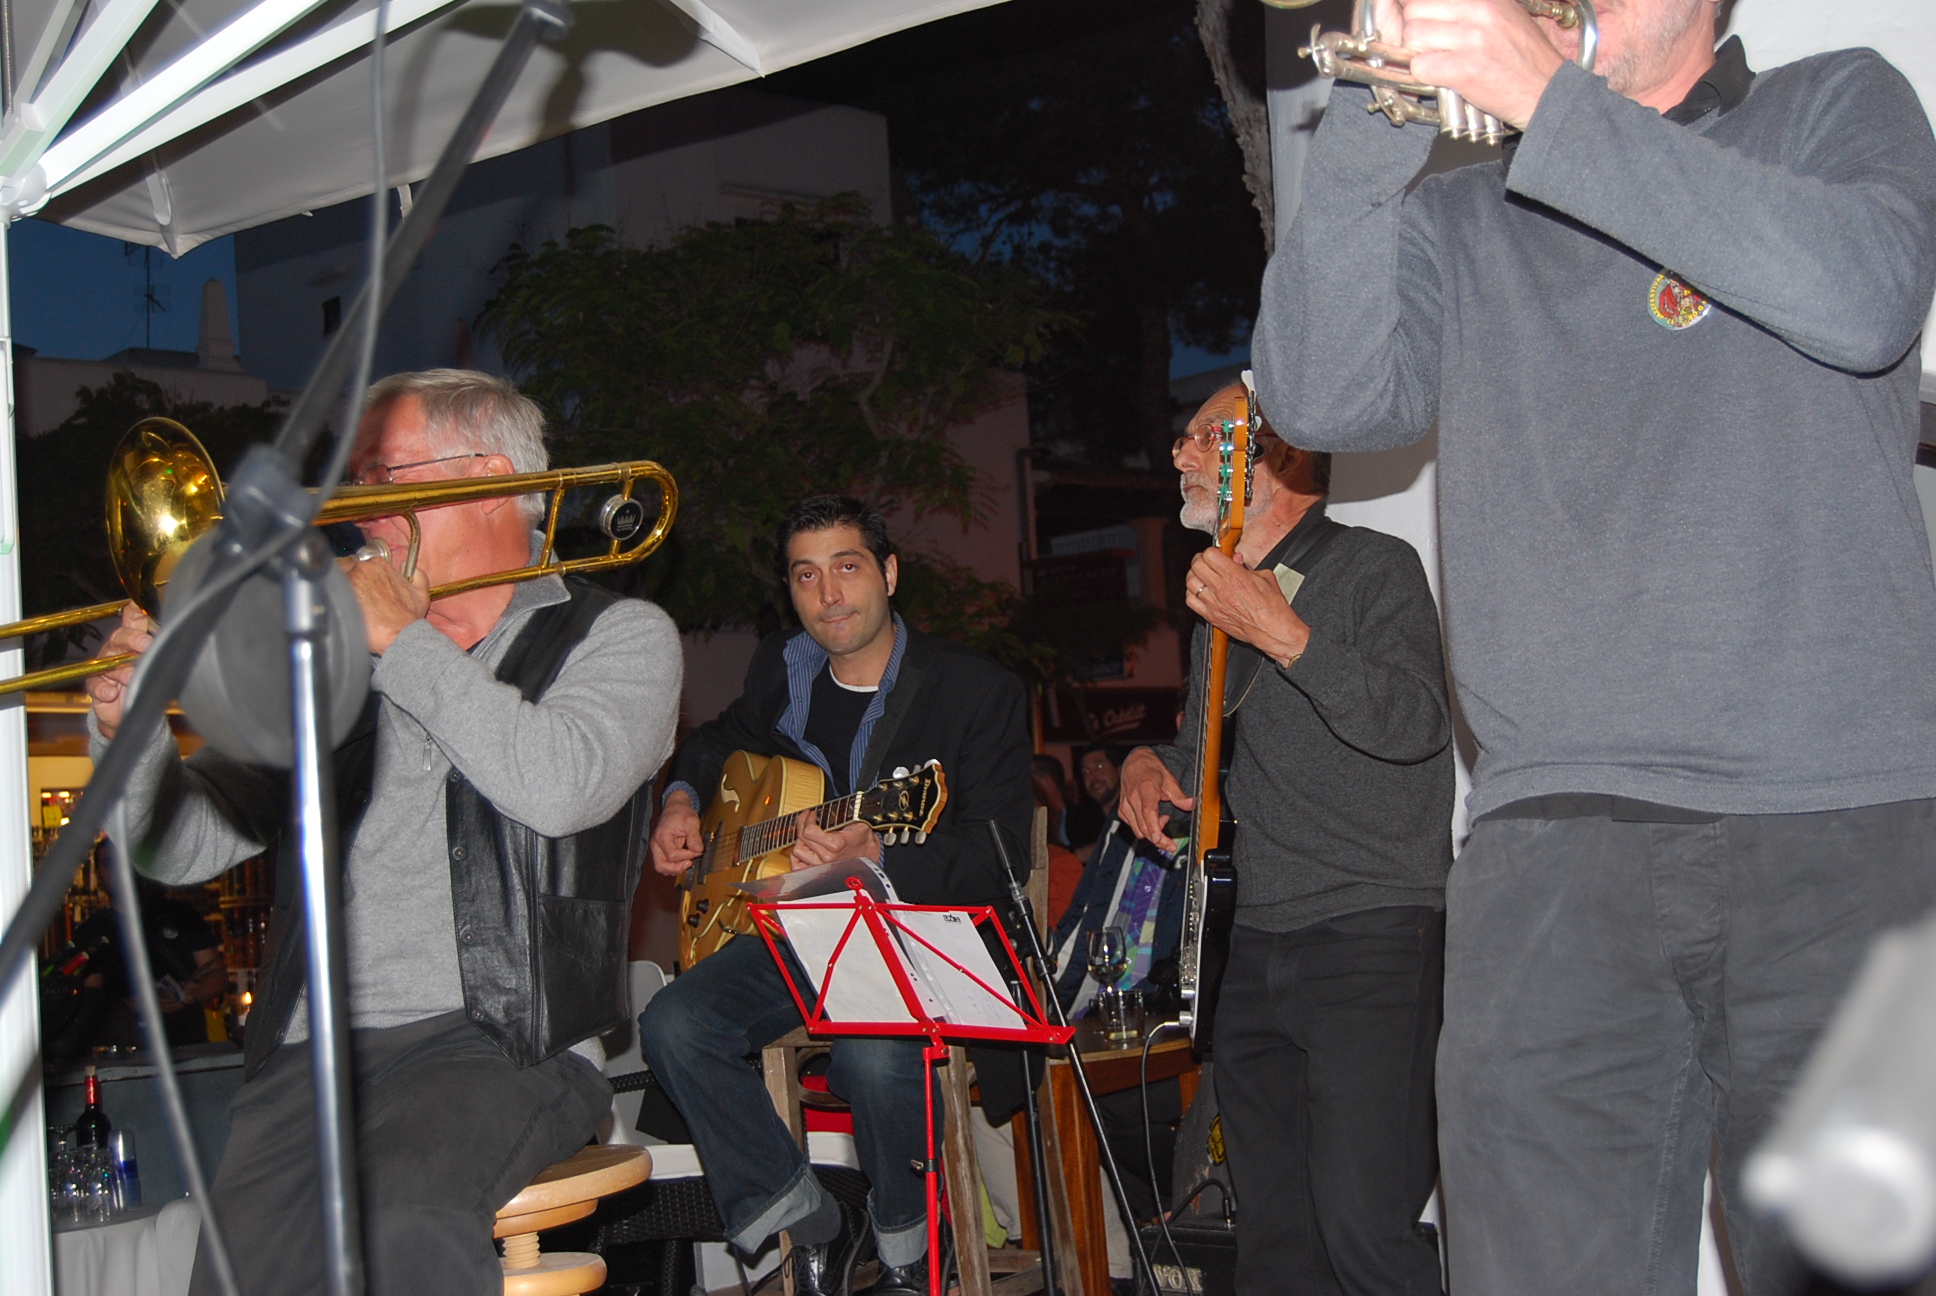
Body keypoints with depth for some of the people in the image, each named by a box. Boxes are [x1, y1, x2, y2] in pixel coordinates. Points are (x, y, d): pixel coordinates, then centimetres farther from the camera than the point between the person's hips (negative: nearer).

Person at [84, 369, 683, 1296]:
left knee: (401, 1219, -34)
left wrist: (405, 641, -4)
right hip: (311, 1049, 3)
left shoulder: (617, 636, 11)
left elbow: (560, 787, -11)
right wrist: (132, 727, 0)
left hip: (502, 1042, -3)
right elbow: (184, 847, 19)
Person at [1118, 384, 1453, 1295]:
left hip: (1374, 938, -8)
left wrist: (1282, 635, -25)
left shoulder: (1372, 568, -4)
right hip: (1257, 947, 8)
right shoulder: (1222, 598, 20)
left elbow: (1416, 724, -20)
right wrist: (1151, 764, 12)